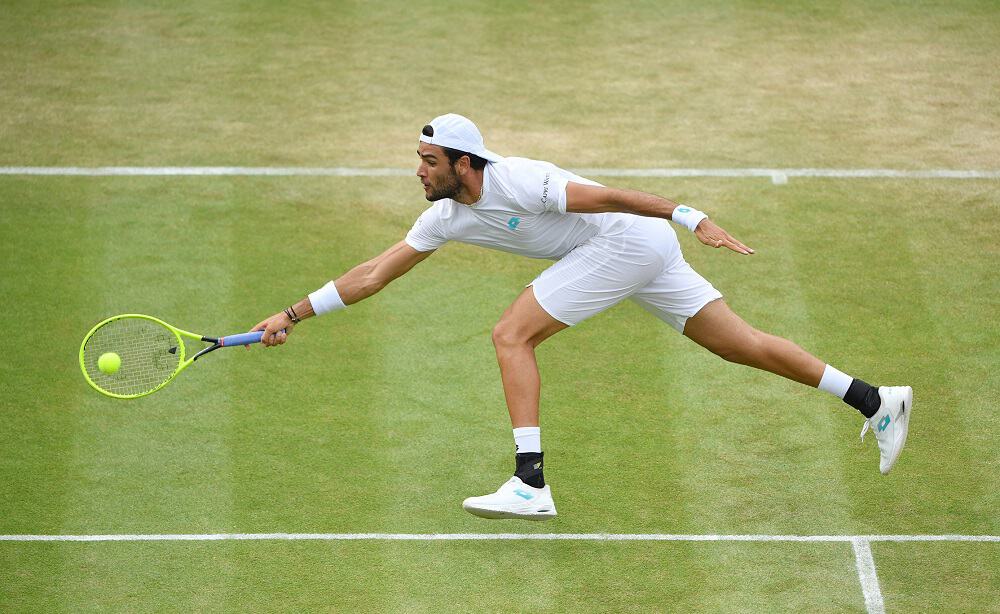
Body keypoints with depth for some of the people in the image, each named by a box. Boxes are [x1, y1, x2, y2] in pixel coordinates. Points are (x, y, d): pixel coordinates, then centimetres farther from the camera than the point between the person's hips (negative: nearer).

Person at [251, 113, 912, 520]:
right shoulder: (446, 217, 5)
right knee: (740, 344, 9)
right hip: (643, 254, 9)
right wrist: (295, 313, 6)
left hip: (630, 240, -9)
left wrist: (692, 218, -25)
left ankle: (530, 486, -15)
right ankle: (876, 401, 10)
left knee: (512, 336, -11)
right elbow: (373, 274, 9)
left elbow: (611, 196, -23)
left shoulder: (516, 182, -22)